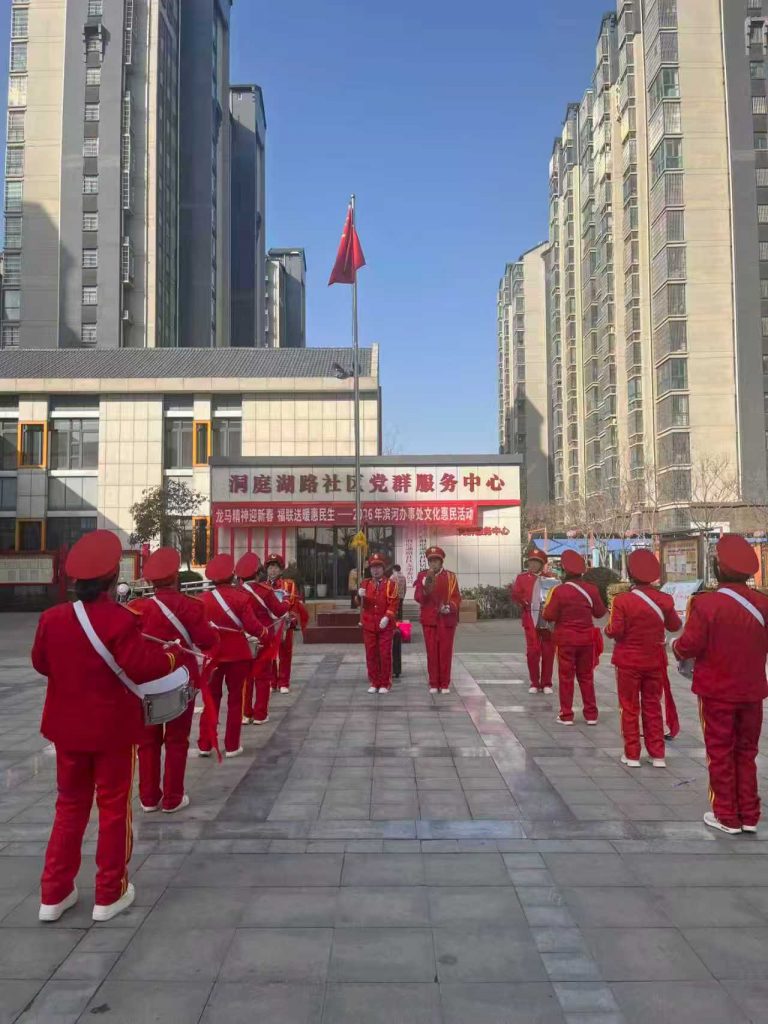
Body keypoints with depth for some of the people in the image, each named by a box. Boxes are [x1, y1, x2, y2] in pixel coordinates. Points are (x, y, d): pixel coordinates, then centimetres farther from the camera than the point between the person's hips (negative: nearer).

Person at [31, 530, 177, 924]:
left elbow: (41, 663, 9)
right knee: (114, 807, 10)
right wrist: (169, 654, -6)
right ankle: (110, 894, 19)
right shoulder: (121, 620, -21)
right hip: (113, 729, -5)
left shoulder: (52, 618, -4)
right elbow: (140, 667, -23)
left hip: (67, 727, 5)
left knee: (70, 806, 20)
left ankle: (54, 894, 25)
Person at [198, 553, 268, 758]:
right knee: (235, 698, 8)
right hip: (237, 654, -2)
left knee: (211, 698, 12)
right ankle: (231, 746, 11)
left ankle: (205, 745, 13)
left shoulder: (204, 598, -4)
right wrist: (265, 636, 7)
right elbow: (252, 626, -12)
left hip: (212, 654, 2)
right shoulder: (241, 597, -12)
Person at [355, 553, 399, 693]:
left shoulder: (391, 584, 2)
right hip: (368, 625, 3)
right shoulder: (366, 584, 11)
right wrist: (360, 595, -14)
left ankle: (385, 684, 8)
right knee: (371, 654, 5)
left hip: (385, 625, -3)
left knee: (385, 654, -1)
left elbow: (393, 604, -5)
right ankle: (374, 683, 15)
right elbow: (360, 603, 9)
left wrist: (386, 618, -18)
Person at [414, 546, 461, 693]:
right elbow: (418, 597, -4)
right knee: (432, 651, 3)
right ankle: (433, 684, 12)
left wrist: (449, 607, -20)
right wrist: (425, 588, -23)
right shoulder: (422, 576, 4)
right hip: (429, 619, 1)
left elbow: (456, 598, -1)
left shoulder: (451, 577, 2)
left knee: (446, 652, 2)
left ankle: (445, 684, 11)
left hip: (447, 619, 0)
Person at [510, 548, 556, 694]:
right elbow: (515, 593, -2)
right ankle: (535, 683, 9)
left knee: (548, 652, 4)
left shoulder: (550, 578, 9)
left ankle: (546, 683, 14)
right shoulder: (522, 578, 7)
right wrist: (524, 602, -20)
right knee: (533, 651, -2)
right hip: (531, 619, -1)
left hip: (548, 620, 1)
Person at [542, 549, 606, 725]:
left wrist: (548, 605, 6)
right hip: (586, 638, 3)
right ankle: (591, 714, 17)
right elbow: (600, 612, 6)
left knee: (566, 677, 6)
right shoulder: (592, 589, -4)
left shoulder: (559, 591, -15)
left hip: (566, 639, -3)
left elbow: (549, 616, -13)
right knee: (587, 676, 14)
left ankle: (566, 715, 9)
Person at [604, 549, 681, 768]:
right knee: (653, 707, 14)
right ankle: (657, 755, 17)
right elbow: (675, 626, 9)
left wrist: (608, 629, 3)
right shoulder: (665, 599, -5)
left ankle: (632, 755, 12)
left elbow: (615, 631, -18)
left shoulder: (622, 600, -17)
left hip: (629, 662, -3)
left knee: (630, 708, 9)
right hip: (655, 661, 3)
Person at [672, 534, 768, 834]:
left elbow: (689, 646, -18)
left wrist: (676, 648, 3)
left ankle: (726, 817, 18)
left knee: (721, 754, 10)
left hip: (716, 692, -4)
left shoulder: (705, 603, -20)